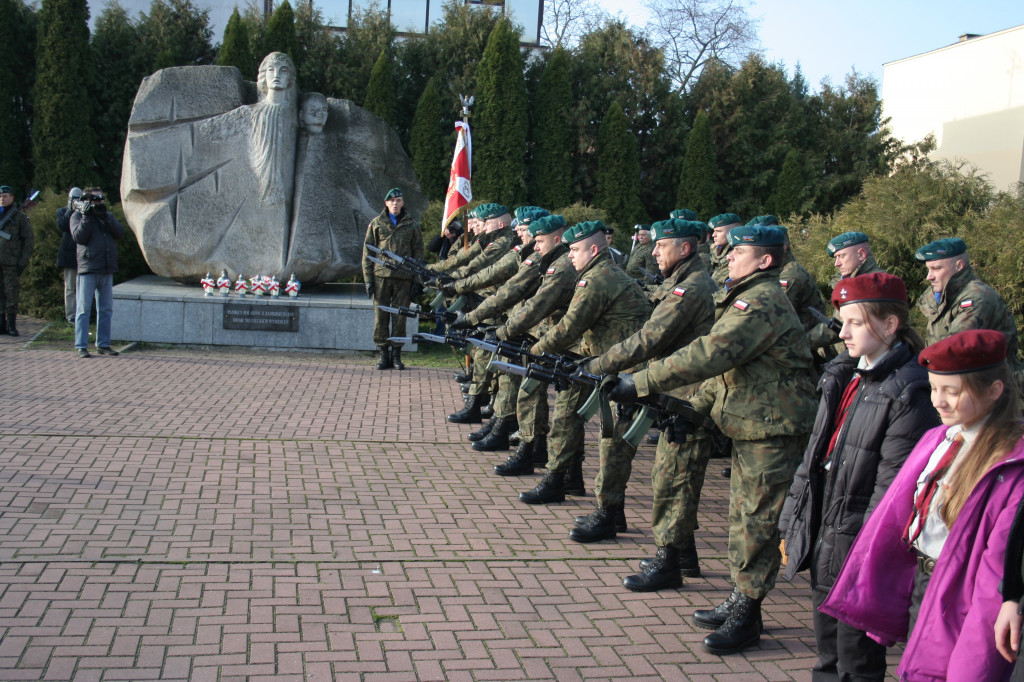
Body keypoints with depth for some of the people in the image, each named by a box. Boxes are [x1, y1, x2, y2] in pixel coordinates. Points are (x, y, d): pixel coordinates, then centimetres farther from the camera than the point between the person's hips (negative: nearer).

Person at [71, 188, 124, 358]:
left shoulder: (108, 216, 17)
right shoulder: (77, 215, 3)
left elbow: (120, 232, 1)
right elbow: (79, 237, -12)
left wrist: (105, 217, -9)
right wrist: (87, 216, -13)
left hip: (107, 270, 5)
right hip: (88, 269, -5)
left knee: (106, 309, 8)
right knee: (84, 309, -4)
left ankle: (103, 345, 15)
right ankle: (81, 346, -1)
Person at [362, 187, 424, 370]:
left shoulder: (412, 225, 10)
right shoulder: (376, 224, 10)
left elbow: (418, 253, 11)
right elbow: (367, 252, 9)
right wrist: (368, 279, 1)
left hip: (404, 278, 0)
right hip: (381, 276, 0)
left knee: (400, 317, 1)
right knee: (380, 316, 0)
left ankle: (396, 355, 10)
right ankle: (383, 354, 8)